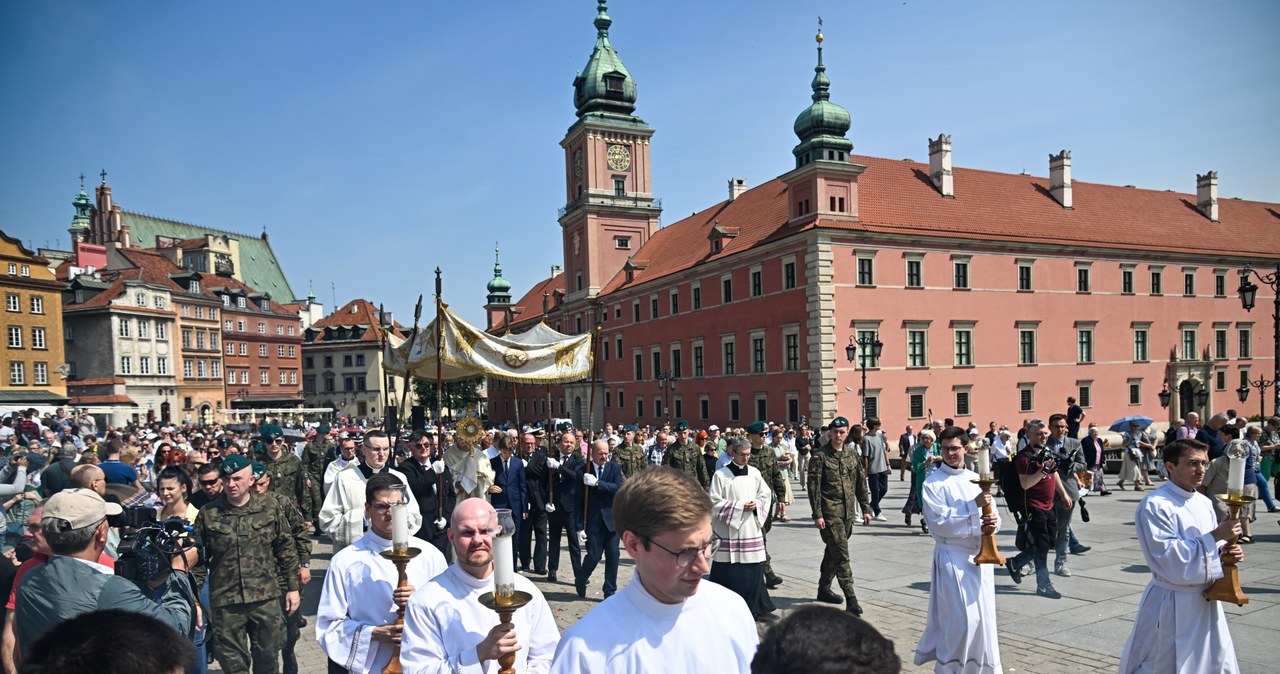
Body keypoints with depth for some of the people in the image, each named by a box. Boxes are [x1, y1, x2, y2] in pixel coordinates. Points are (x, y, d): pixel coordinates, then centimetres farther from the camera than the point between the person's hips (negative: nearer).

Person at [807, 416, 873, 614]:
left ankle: (824, 589, 29)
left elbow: (861, 484, 15)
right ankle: (850, 599, -10)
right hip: (830, 513, -6)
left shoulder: (852, 456, 10)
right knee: (841, 554, -10)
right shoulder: (820, 456, -7)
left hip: (847, 512, 6)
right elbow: (814, 486, -10)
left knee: (833, 552, 16)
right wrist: (817, 514, -14)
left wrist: (866, 509, 11)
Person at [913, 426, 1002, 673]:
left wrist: (993, 521, -14)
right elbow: (940, 522, -17)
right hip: (953, 556, -6)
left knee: (984, 615, 12)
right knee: (961, 618, -8)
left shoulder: (977, 479, 9)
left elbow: (991, 512, 10)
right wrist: (973, 505, -21)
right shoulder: (933, 483, -8)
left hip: (980, 553, 6)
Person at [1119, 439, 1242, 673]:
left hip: (1207, 599, 8)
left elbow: (1208, 550, 15)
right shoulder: (1155, 505, -19)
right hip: (1172, 605, -8)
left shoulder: (1204, 503, 6)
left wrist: (1225, 553, -7)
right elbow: (1169, 559, -24)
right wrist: (1215, 536, -23)